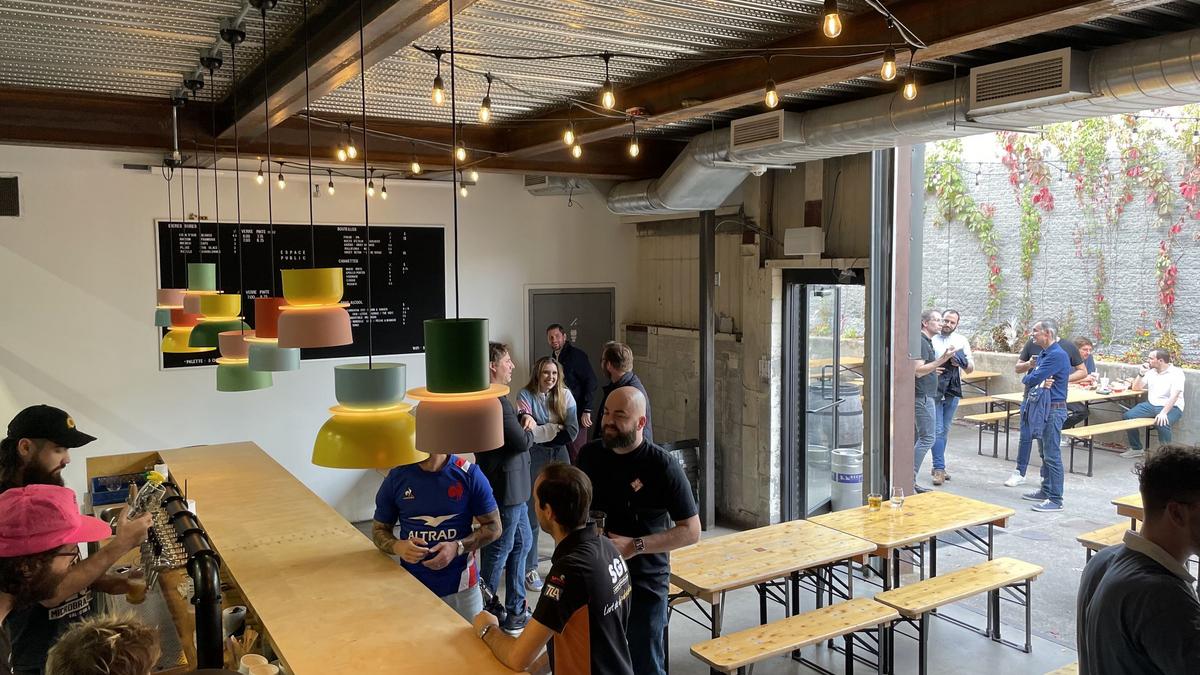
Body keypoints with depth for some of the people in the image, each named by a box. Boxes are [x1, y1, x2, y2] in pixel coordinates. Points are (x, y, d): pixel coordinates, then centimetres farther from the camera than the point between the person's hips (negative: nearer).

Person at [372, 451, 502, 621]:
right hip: (412, 586, 1)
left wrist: (458, 548, -18)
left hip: (461, 587, -1)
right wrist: (398, 547, -15)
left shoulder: (469, 474, -9)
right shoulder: (396, 477, -4)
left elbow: (493, 527, -2)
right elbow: (379, 530, 7)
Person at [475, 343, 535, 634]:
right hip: (505, 487, -11)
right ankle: (486, 612, 16)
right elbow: (521, 442, -25)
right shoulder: (496, 401, -23)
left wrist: (522, 419, -6)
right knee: (500, 549, 2)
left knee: (521, 542, 18)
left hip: (509, 486, 11)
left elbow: (510, 426, 15)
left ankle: (515, 609, 28)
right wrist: (528, 431, -3)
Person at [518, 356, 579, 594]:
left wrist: (541, 432, -14)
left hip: (560, 456, 3)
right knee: (532, 516, 2)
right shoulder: (526, 396, -8)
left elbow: (571, 432, -8)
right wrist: (555, 428, -12)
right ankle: (530, 569, 14)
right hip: (534, 459, -3)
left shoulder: (565, 395, 0)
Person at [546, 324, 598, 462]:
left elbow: (591, 382, -15)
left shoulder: (576, 354, -9)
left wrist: (586, 411, -20)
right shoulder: (554, 357, 14)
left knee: (576, 454, -6)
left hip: (576, 413, -7)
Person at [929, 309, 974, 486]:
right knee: (937, 430, -8)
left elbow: (970, 369, 7)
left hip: (953, 391, 4)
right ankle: (939, 468, -5)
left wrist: (962, 363, -15)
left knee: (945, 430, 11)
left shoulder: (961, 341, 8)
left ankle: (937, 466, 21)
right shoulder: (931, 339, -3)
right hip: (934, 390, -4)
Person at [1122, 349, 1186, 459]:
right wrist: (1141, 373, -3)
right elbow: (1135, 388, 12)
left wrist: (1163, 413, -34)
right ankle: (1136, 448, 3)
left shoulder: (1176, 373, -11)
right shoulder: (1150, 371, 10)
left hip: (1171, 407, -6)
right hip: (1151, 405, 6)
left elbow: (1174, 396, -22)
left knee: (1162, 423, -36)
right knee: (1128, 416, -12)